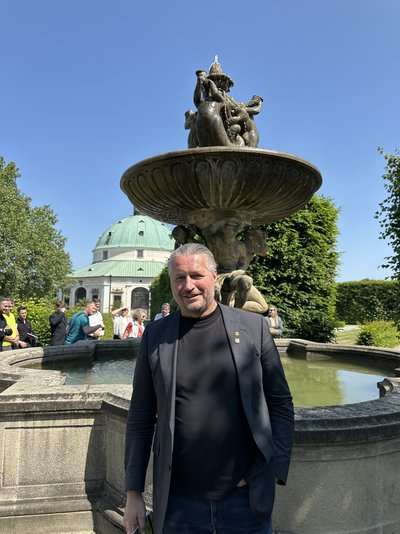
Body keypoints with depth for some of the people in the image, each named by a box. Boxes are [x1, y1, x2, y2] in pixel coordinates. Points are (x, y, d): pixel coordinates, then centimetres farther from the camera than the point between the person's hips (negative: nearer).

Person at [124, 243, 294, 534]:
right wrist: (134, 493, 2)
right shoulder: (155, 335, -2)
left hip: (247, 499, 0)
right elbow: (141, 418, 1)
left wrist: (272, 472, -7)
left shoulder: (254, 327, -5)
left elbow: (281, 403, 0)